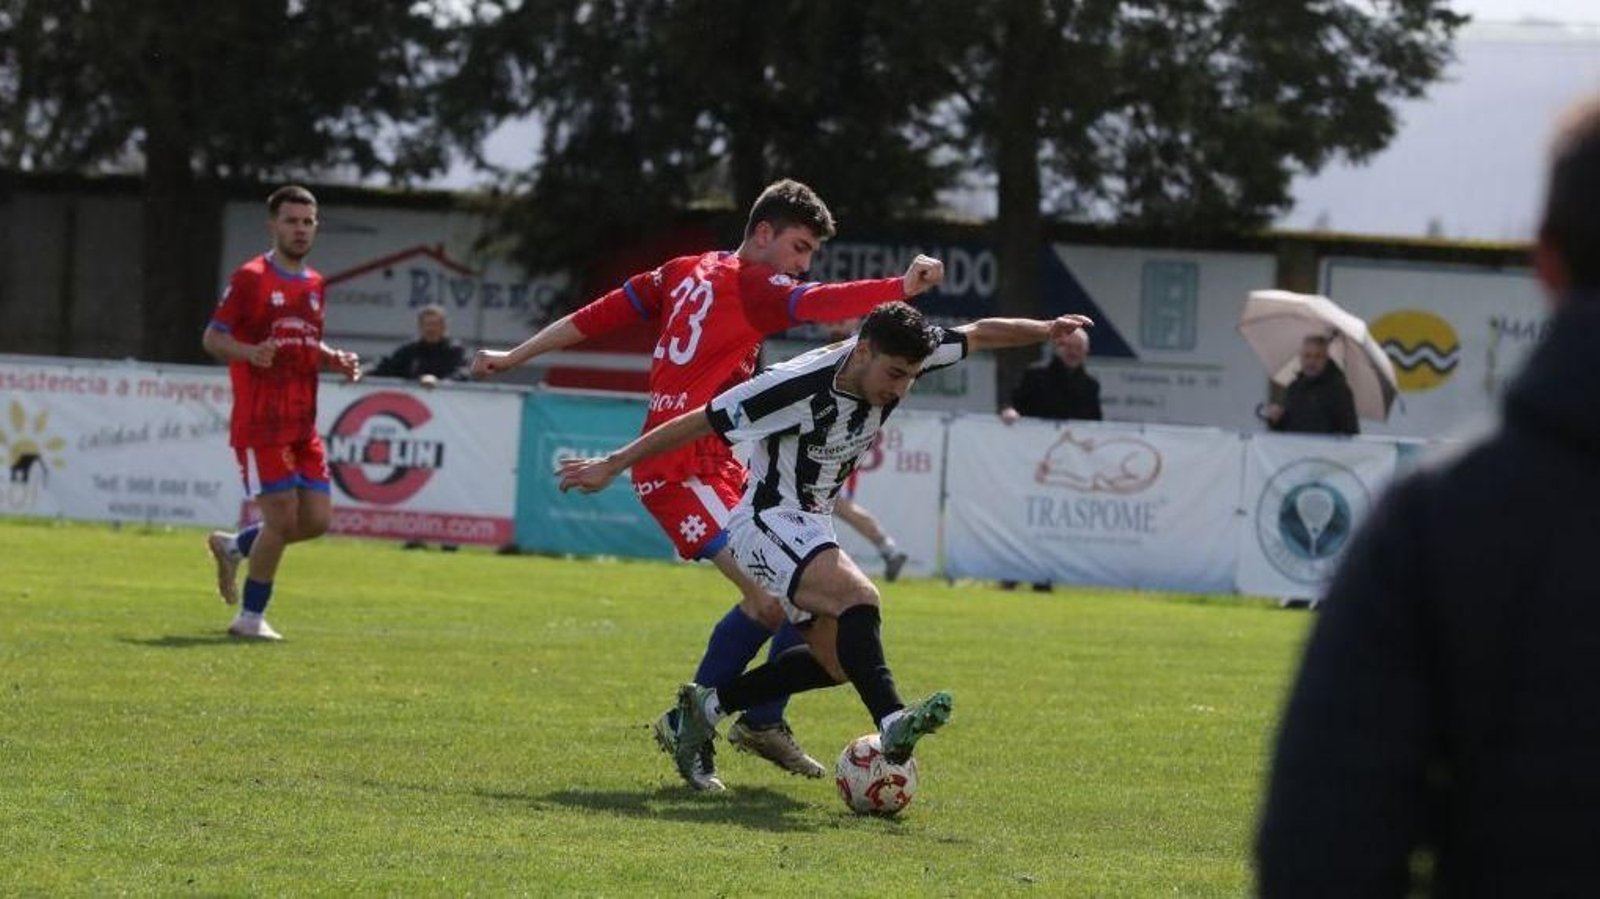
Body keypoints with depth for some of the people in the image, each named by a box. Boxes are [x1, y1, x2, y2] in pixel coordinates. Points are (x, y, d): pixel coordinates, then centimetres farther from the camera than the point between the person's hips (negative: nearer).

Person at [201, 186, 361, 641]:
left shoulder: (314, 284, 15)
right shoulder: (250, 278, -6)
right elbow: (212, 338, -6)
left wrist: (337, 360, 6)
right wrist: (249, 353, -25)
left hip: (302, 425, 7)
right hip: (261, 424, -7)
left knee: (316, 519, 2)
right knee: (283, 517, -10)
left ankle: (233, 546, 27)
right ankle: (251, 618, 5)